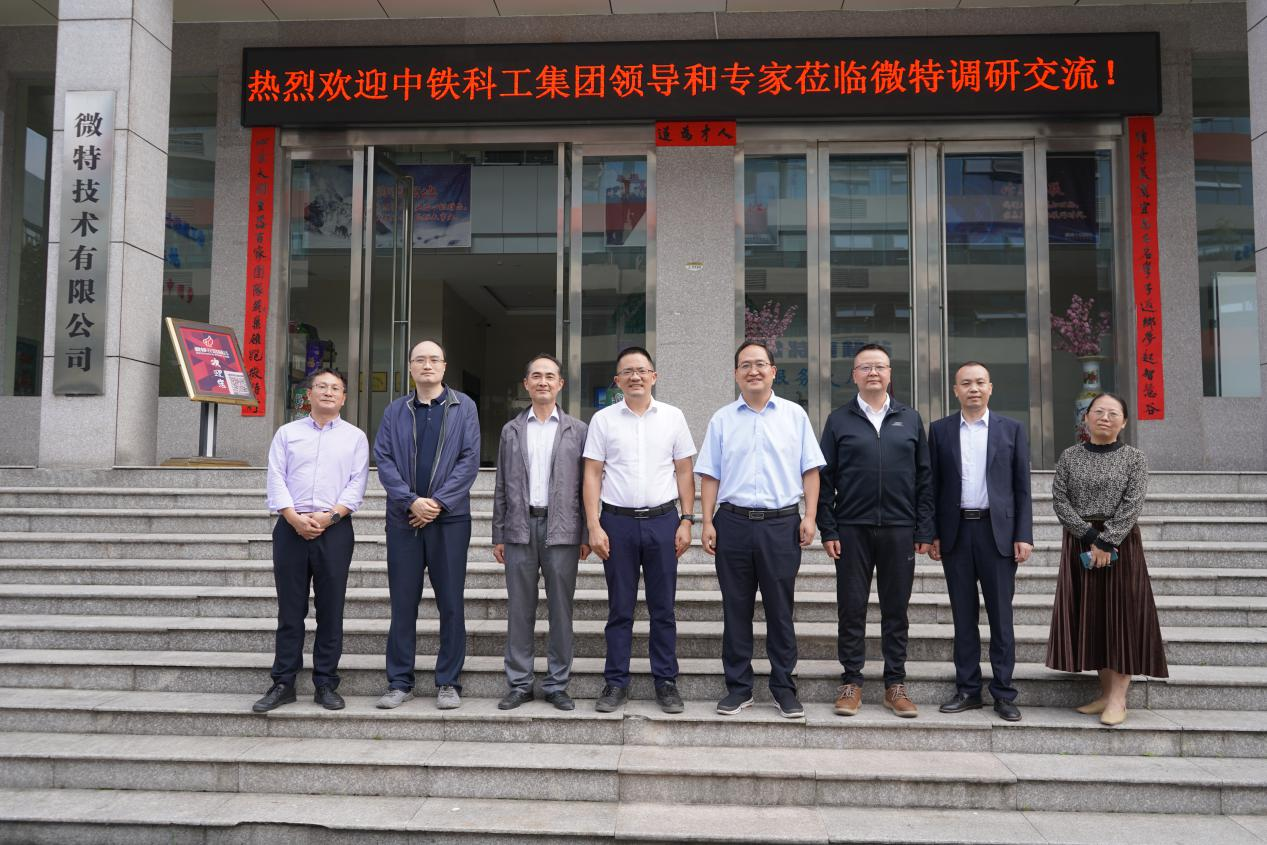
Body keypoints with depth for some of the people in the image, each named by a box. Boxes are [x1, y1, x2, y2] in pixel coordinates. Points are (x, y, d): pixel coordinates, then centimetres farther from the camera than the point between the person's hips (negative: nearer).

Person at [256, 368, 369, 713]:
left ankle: (326, 684, 9)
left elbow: (357, 484, 1)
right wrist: (294, 517, -10)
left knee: (330, 610, 2)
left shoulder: (355, 437, 10)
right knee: (290, 609, 4)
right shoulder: (287, 433, 13)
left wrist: (329, 516, -12)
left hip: (334, 528, -1)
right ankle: (283, 683, 11)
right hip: (291, 526, 1)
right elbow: (276, 479, 4)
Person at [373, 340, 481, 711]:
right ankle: (399, 682, 15)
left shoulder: (463, 407, 5)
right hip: (403, 517, 2)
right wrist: (411, 501, -11)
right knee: (403, 603, 6)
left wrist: (439, 502, -11)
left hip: (450, 517, -2)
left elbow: (469, 459, -3)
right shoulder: (395, 411, 10)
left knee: (451, 603, 2)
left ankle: (448, 683, 12)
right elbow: (383, 459, 3)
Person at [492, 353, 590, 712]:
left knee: (561, 610, 3)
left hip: (561, 529, -1)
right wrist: (498, 535, 7)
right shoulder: (511, 430, 12)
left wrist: (586, 534, -1)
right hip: (520, 528, 2)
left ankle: (557, 684, 14)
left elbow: (585, 484, 4)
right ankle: (519, 684, 15)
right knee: (519, 610, 5)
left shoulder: (577, 430, 6)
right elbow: (502, 487, 11)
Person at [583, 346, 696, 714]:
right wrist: (594, 526, -5)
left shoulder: (673, 417, 5)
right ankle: (616, 683, 15)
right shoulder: (603, 419, 3)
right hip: (617, 521, 0)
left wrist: (687, 521, -1)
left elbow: (684, 472, 7)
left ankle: (666, 683, 16)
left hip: (663, 521, 1)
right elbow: (592, 475, 2)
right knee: (620, 608, 6)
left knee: (663, 607, 7)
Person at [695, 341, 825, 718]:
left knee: (780, 609, 5)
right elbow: (710, 475, 8)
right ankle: (738, 688, 17)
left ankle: (784, 688, 16)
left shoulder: (794, 415, 6)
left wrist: (809, 516, -4)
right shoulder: (722, 419, 9)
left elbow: (809, 470, 5)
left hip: (782, 523, -1)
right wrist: (707, 523, 0)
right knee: (736, 610, 7)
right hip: (733, 522, 1)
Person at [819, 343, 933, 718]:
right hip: (852, 529, -1)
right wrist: (827, 530, -4)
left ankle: (895, 684, 17)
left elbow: (924, 478, 9)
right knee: (851, 609, 4)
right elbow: (825, 479, 3)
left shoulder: (910, 419, 10)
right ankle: (851, 681, 14)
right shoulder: (839, 420, 5)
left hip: (899, 529, 1)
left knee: (896, 609, 7)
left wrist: (924, 531, 2)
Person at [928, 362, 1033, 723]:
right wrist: (931, 534, 1)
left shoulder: (1012, 429, 6)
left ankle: (1003, 693, 11)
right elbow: (933, 486, 6)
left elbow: (1022, 487, 4)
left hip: (998, 532, -1)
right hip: (955, 532, 1)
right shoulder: (940, 430, 7)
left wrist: (1024, 535, -3)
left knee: (1000, 615, 3)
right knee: (963, 615, 7)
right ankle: (968, 689, 16)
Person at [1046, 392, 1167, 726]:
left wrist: (1106, 542, -17)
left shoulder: (1134, 458, 1)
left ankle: (1118, 697, 1)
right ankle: (1106, 691, 13)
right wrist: (1090, 537, -13)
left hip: (1120, 543, -2)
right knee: (1089, 615, 4)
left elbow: (1132, 505, -9)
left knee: (1121, 614, -3)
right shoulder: (1070, 456, 5)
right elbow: (1060, 501, -2)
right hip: (1079, 543, 2)